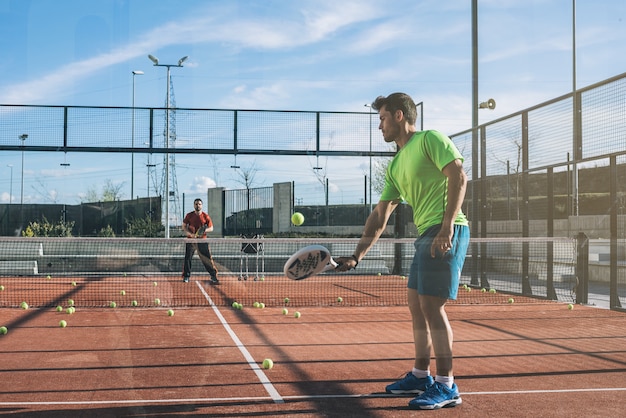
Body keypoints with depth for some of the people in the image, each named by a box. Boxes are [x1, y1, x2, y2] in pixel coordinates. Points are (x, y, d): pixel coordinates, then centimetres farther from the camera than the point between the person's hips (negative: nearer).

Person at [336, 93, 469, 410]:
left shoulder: (430, 139, -4)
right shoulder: (395, 166, 20)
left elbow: (458, 177, -15)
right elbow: (380, 216, 20)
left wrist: (447, 226, -23)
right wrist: (357, 256, 14)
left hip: (447, 232, -9)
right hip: (425, 235, 9)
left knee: (432, 306, -9)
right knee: (416, 305, 13)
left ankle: (446, 387, 0)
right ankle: (421, 375, 26)